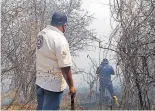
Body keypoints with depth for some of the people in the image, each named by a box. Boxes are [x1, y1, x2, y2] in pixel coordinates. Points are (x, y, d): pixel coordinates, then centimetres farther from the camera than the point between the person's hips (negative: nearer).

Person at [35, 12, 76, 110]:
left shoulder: (41, 34, 2)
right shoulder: (60, 39, -23)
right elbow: (65, 67, -23)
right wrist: (71, 86, -13)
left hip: (40, 81, 8)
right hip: (53, 85, -8)